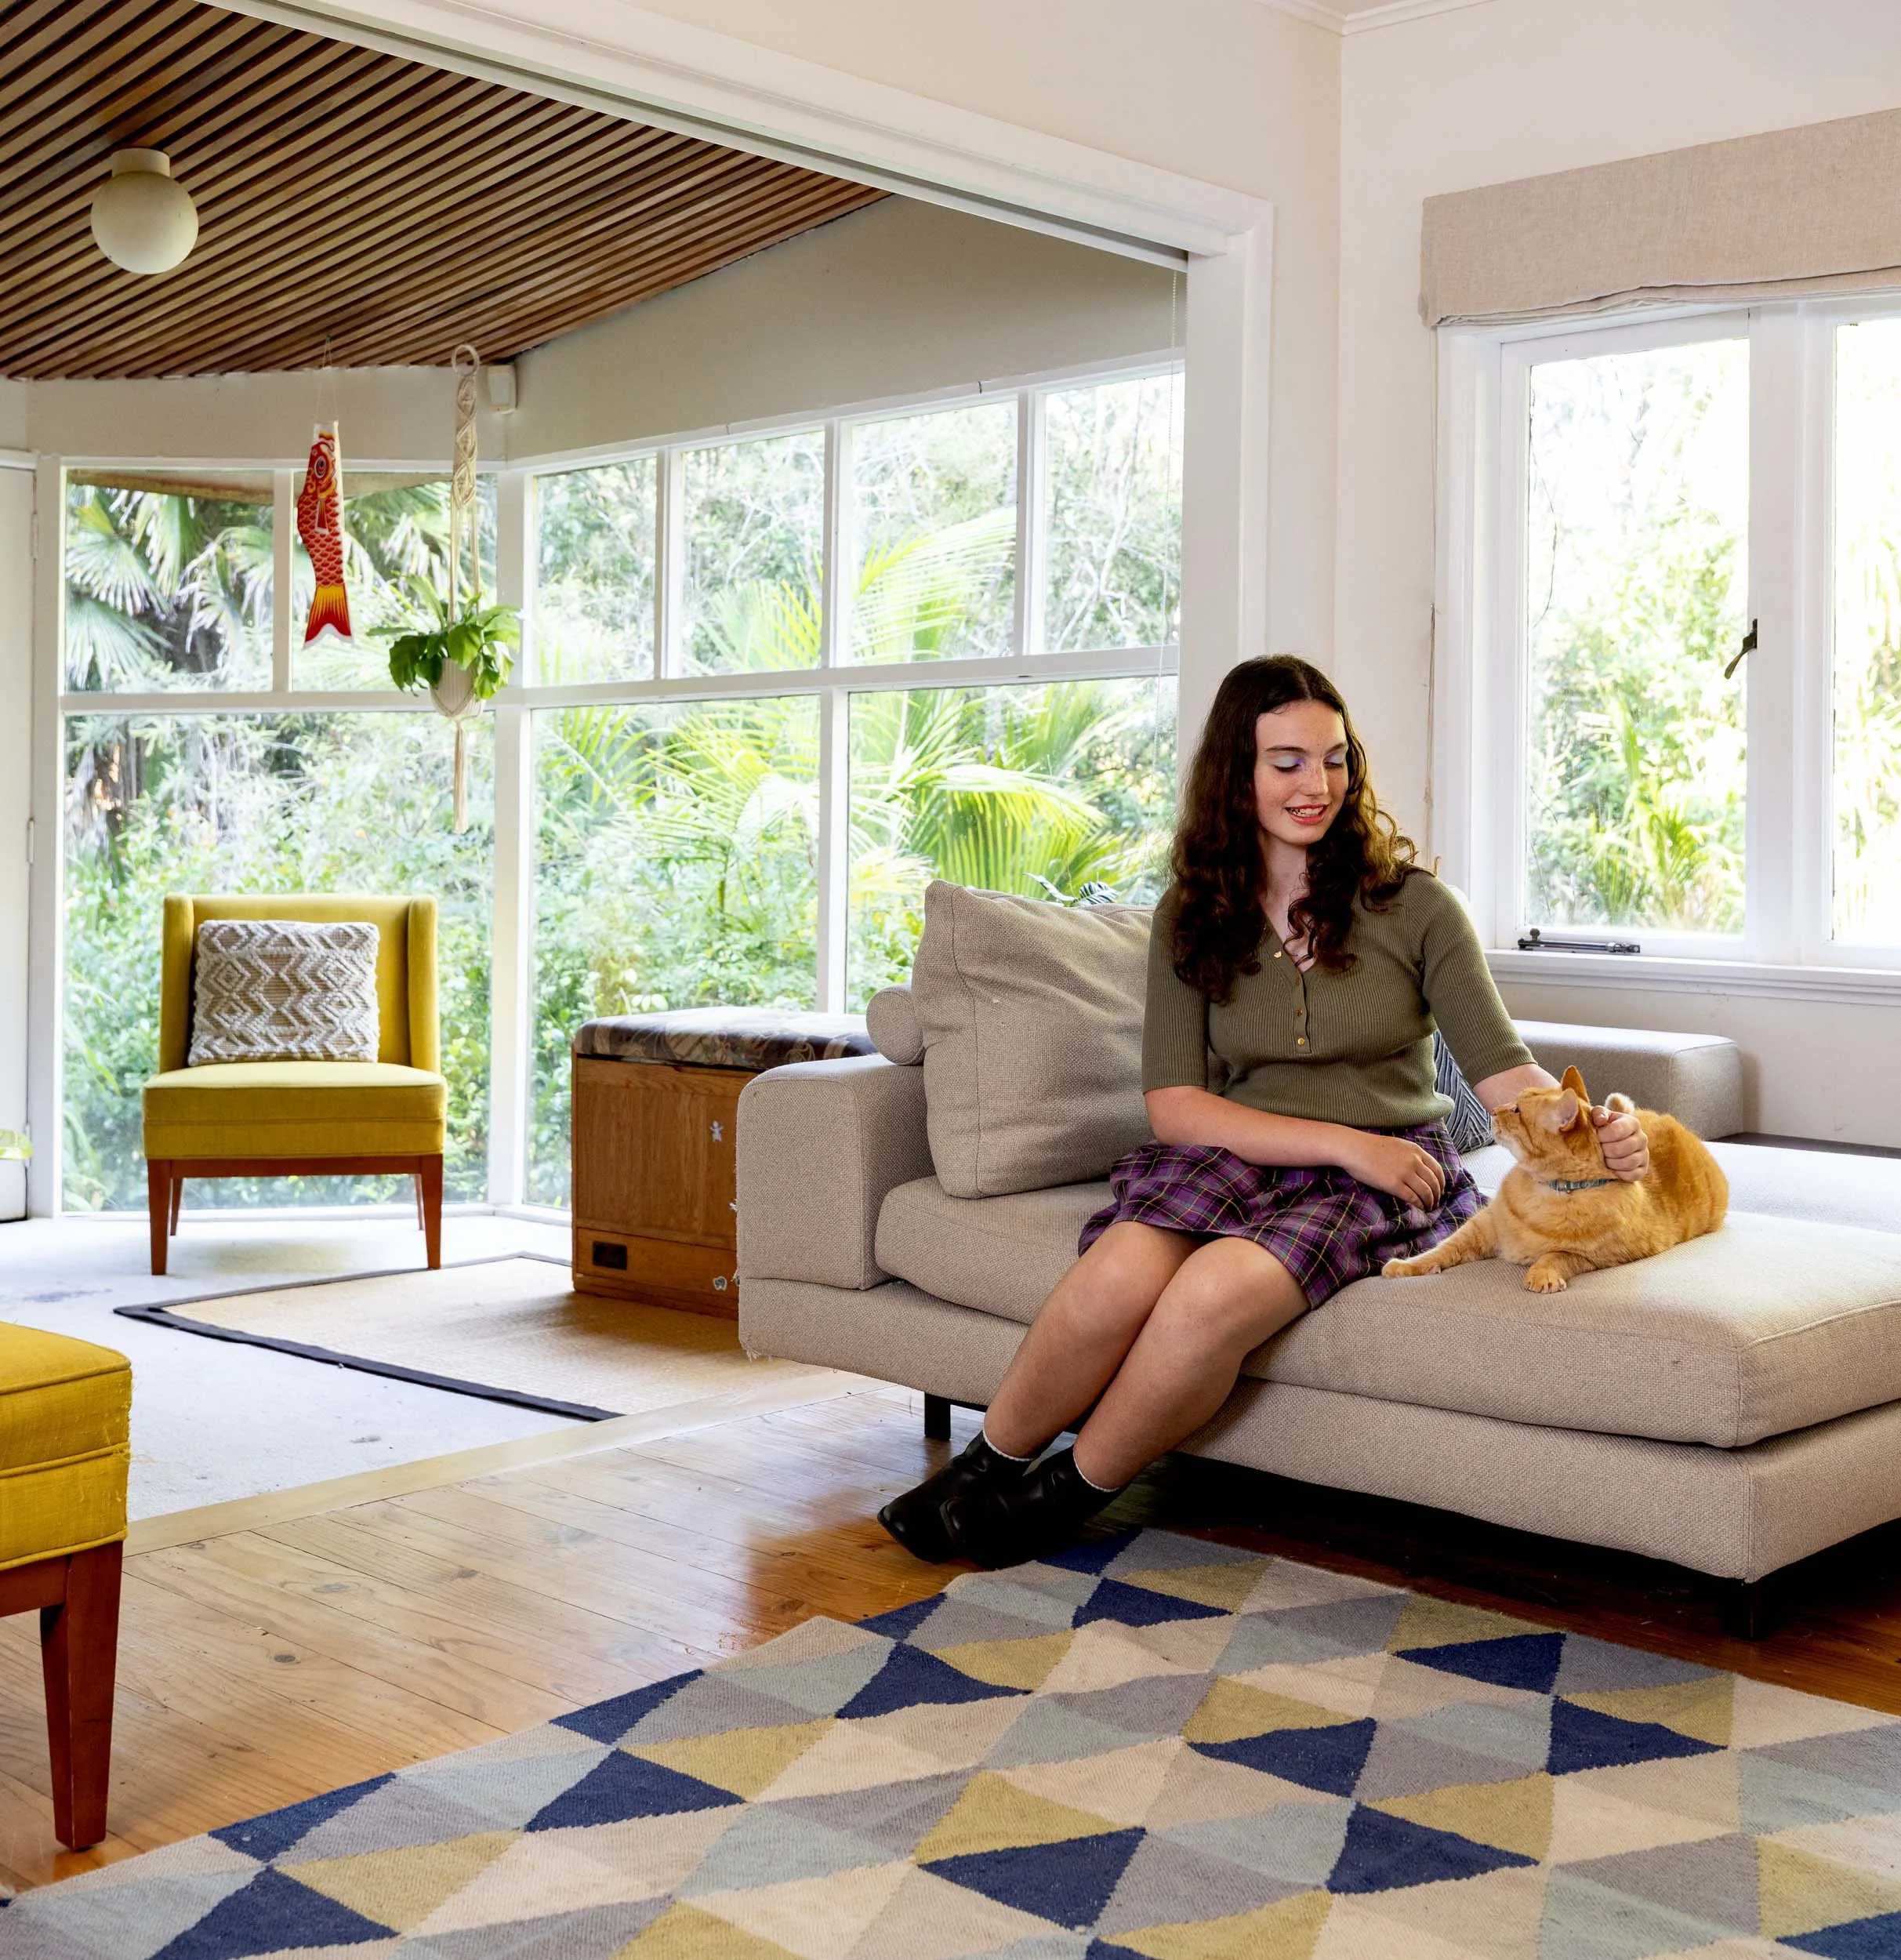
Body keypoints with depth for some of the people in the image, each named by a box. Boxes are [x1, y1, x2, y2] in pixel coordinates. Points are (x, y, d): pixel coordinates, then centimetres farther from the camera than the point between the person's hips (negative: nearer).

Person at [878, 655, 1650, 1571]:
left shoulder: (1413, 905, 2)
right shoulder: (1192, 916, 7)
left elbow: (1504, 1072, -3)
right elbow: (1173, 1107, -2)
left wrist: (1591, 1125, -26)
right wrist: (1345, 1142, -13)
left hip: (1387, 1180, -1)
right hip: (1234, 1159, 2)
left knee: (1220, 1287, -35)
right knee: (1122, 1272, -33)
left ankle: (1068, 1496, -12)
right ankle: (985, 1470, -9)